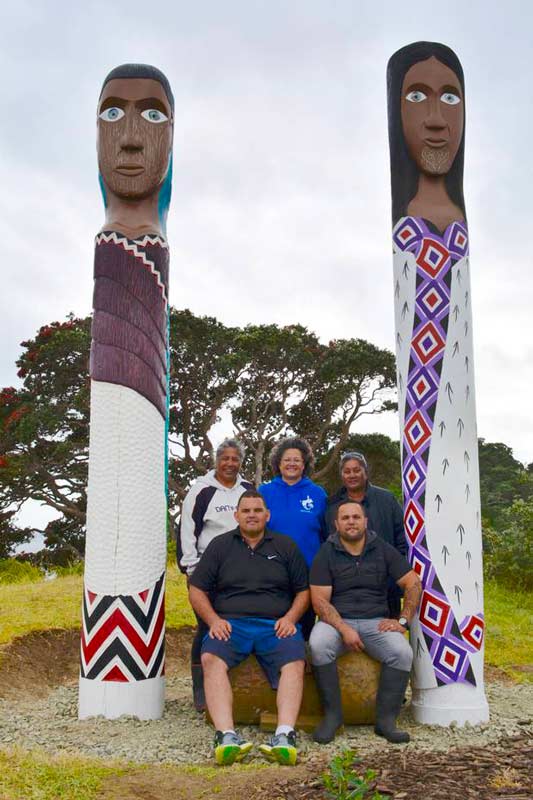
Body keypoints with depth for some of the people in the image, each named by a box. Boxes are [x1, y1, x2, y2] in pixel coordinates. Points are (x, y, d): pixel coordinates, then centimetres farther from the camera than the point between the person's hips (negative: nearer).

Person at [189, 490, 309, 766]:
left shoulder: (285, 546, 17)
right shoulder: (220, 545, 15)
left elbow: (303, 590, 17)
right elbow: (197, 590, 12)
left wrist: (290, 618, -2)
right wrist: (214, 620, -5)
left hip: (276, 625, 0)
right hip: (230, 623, 0)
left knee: (294, 663, -31)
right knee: (211, 659, -32)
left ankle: (284, 736, -40)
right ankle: (227, 736, -41)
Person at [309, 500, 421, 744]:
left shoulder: (383, 550, 8)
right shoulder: (326, 554, 3)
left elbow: (413, 584, 7)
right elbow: (319, 600, -5)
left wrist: (403, 621, -5)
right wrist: (344, 629, -19)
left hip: (376, 621, 2)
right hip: (336, 620, -1)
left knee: (402, 652, -28)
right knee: (318, 645, -33)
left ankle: (386, 719, -15)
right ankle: (332, 714, -18)